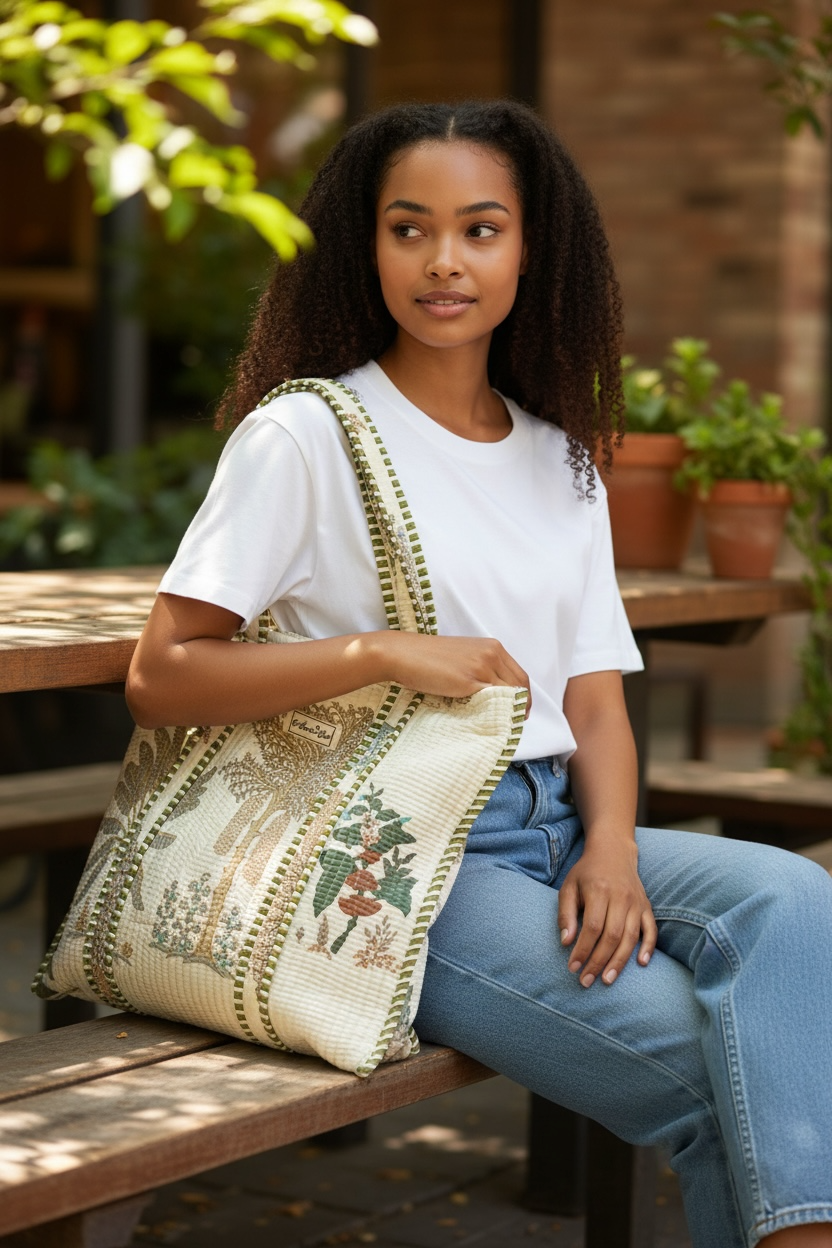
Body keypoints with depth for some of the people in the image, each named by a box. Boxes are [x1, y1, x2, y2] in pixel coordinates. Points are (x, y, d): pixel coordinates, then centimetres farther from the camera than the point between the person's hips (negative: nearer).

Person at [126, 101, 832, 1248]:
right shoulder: (305, 435, -1)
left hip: (557, 831, 5)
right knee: (715, 1066, -24)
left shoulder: (562, 460, 17)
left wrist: (612, 847, -9)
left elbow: (596, 702, 12)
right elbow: (159, 676, -7)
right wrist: (381, 653, -18)